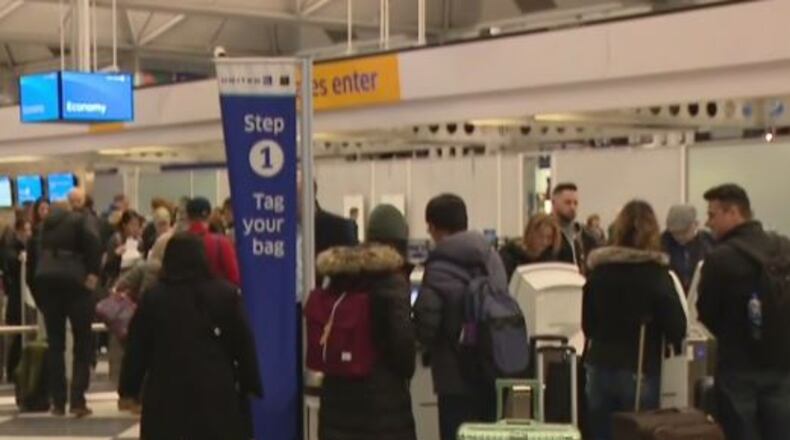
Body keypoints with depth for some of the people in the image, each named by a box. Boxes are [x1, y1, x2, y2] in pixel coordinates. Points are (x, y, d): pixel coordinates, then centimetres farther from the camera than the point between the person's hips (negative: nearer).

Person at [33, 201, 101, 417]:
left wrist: (40, 301, 14)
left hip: (46, 281, 4)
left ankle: (58, 402, 10)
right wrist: (93, 273, -8)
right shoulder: (77, 220, 6)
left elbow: (38, 254, 14)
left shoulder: (45, 225, 20)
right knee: (82, 342, 2)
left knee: (55, 343, 10)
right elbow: (94, 245, -13)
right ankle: (77, 401, -5)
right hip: (73, 280, -4)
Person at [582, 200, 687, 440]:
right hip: (640, 371, -4)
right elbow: (676, 326, -11)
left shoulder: (598, 270, 2)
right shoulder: (656, 273, -10)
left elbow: (587, 323, 10)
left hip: (600, 367, 4)